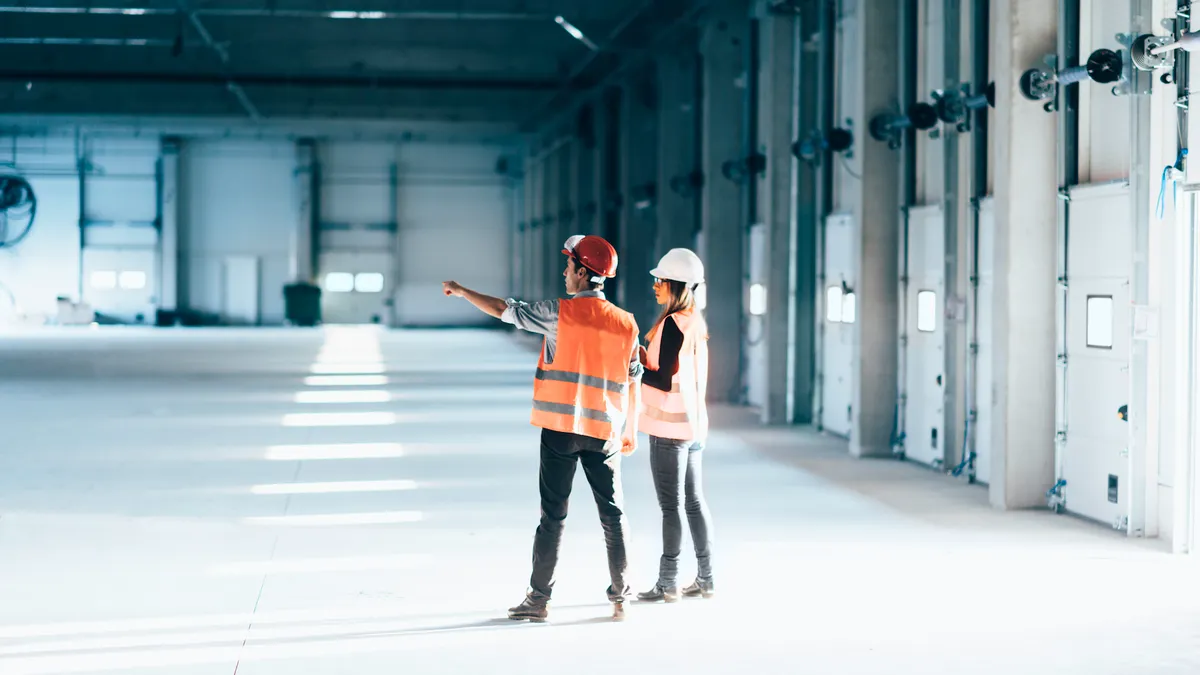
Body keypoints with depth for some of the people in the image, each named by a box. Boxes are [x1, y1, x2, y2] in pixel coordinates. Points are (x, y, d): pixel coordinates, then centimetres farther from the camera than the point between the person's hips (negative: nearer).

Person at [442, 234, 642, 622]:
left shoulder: (561, 313, -8)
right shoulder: (626, 323, 2)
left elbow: (504, 311, -2)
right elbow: (632, 382, 6)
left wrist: (462, 292, 12)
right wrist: (630, 432, 14)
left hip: (560, 428, -2)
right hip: (604, 431, 2)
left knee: (552, 515, 3)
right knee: (613, 515, 9)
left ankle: (539, 600, 6)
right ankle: (620, 598, 11)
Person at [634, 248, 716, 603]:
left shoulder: (672, 324, -17)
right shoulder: (695, 324, 11)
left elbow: (664, 381, -19)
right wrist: (644, 358, 10)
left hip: (670, 427, -9)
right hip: (692, 423, 9)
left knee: (671, 505, -3)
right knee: (693, 501, 13)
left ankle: (667, 583, 3)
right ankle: (705, 578, 18)